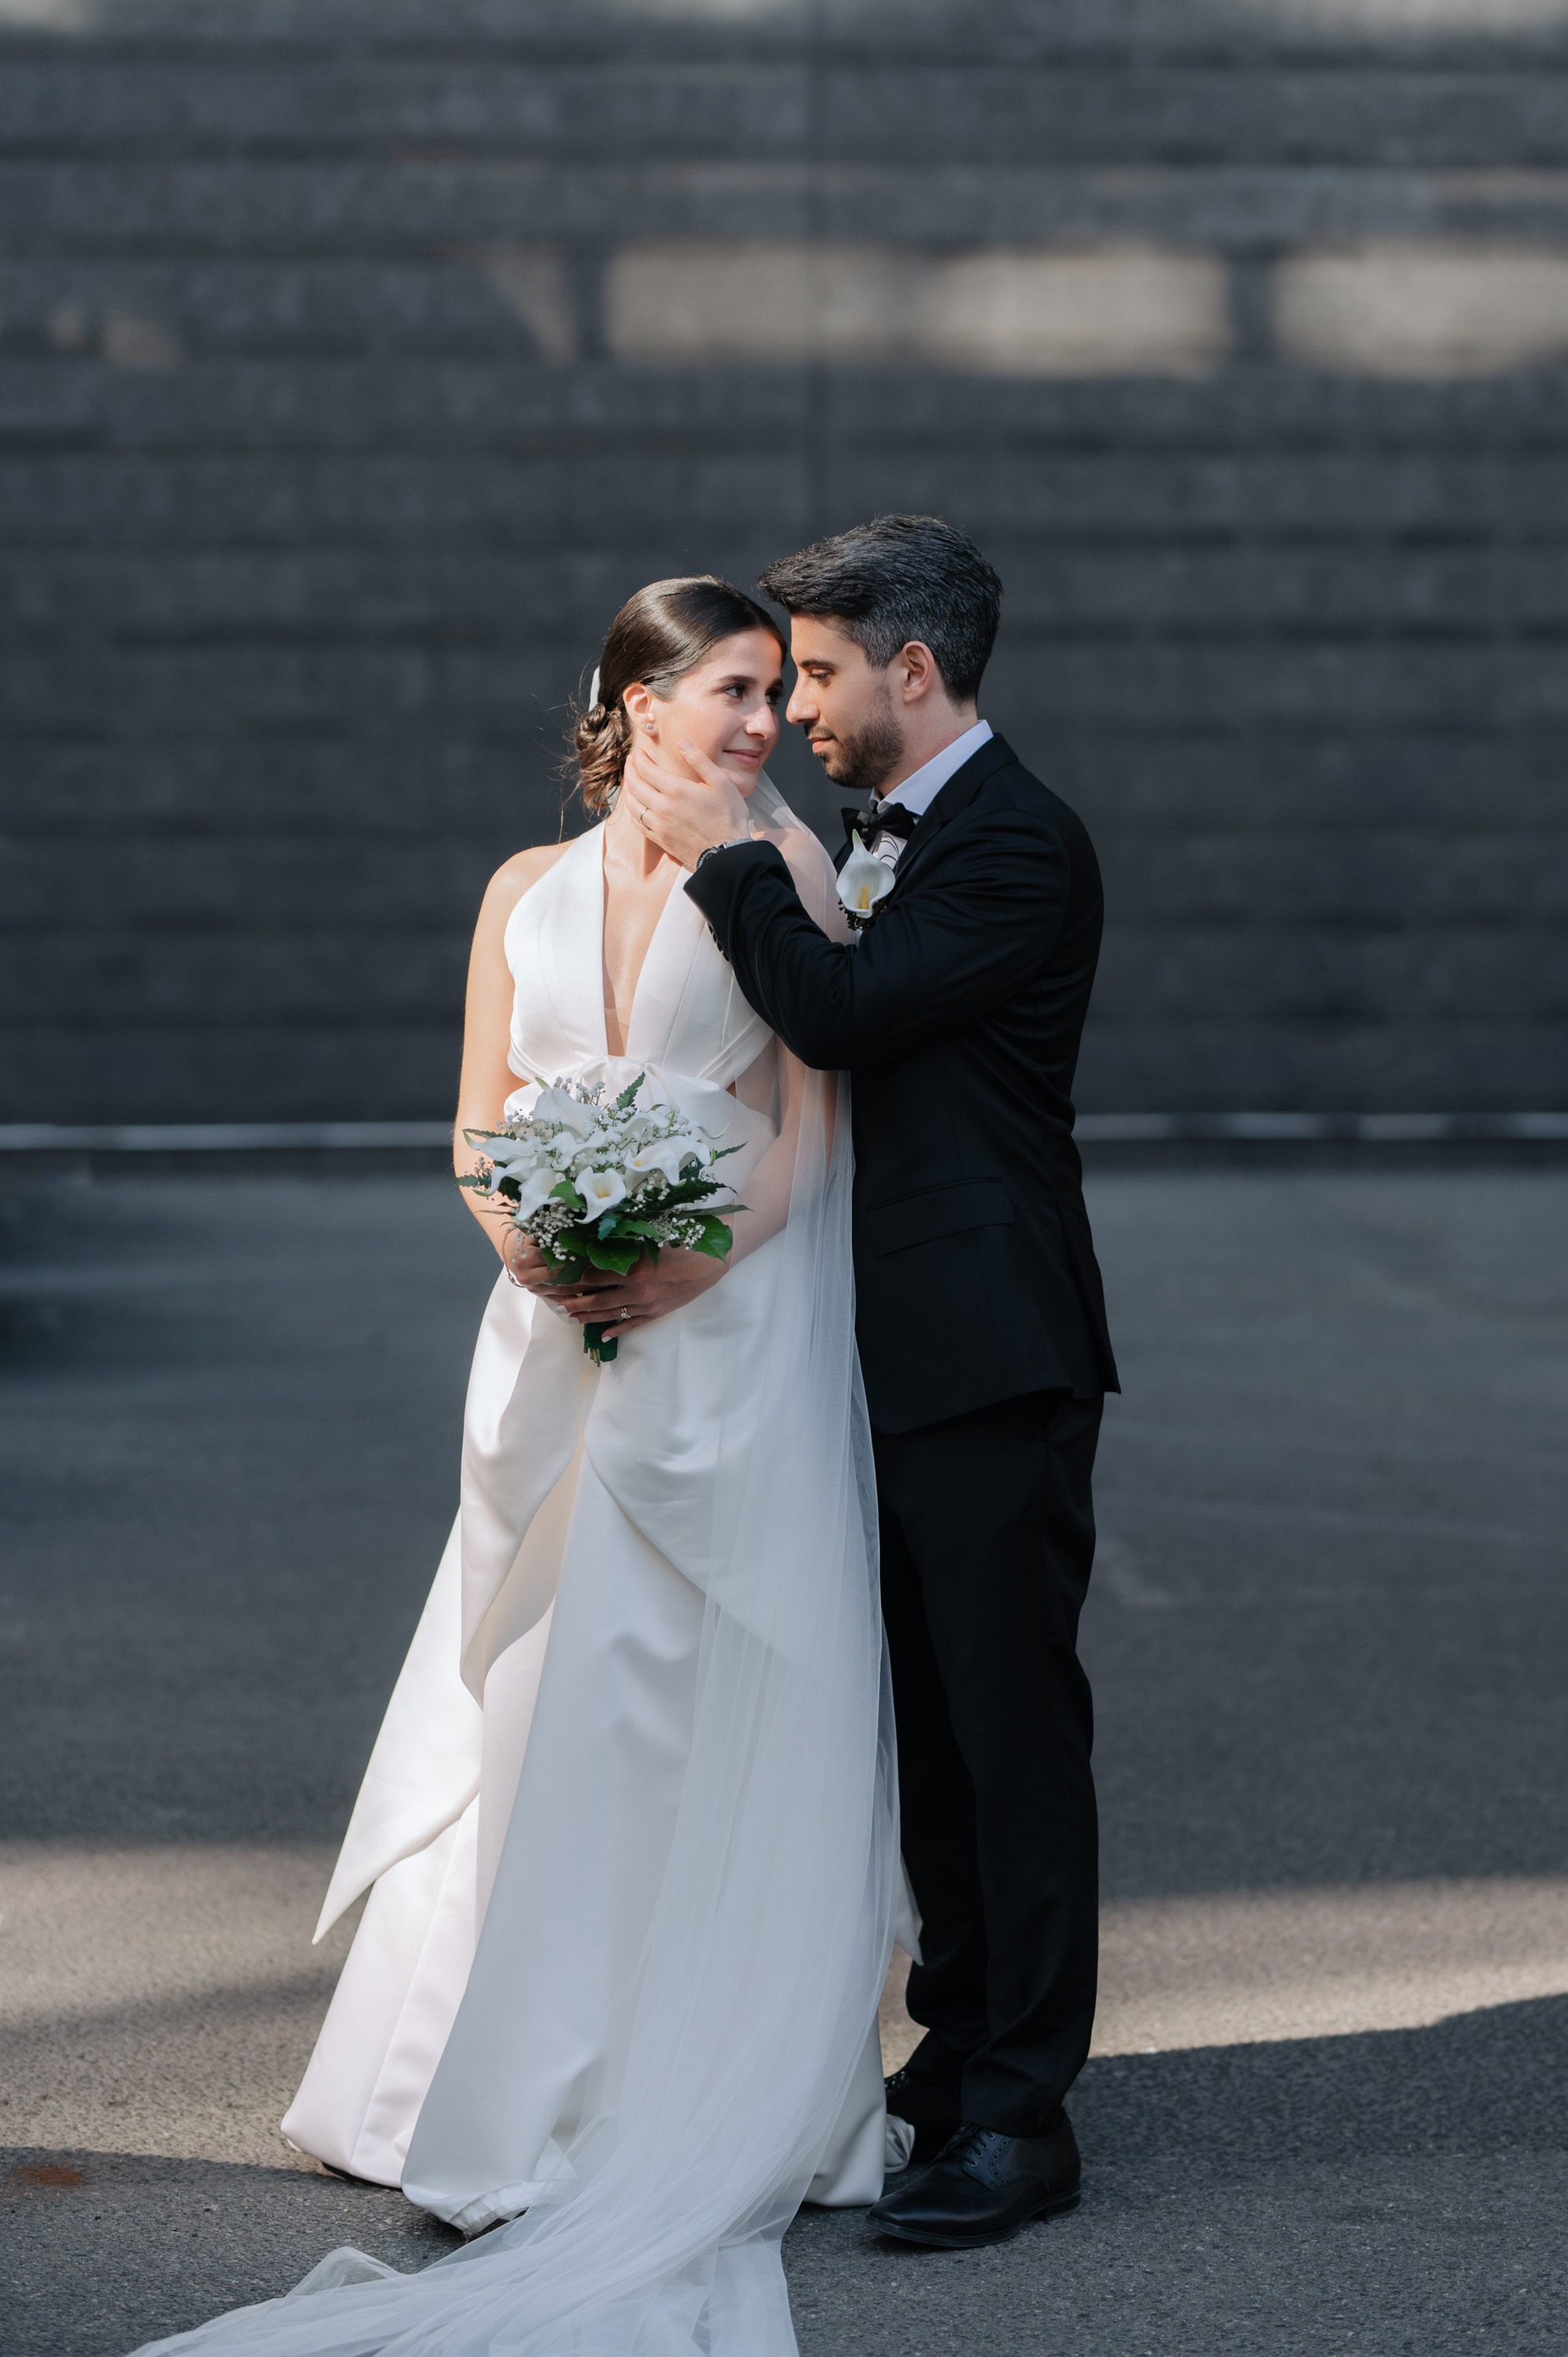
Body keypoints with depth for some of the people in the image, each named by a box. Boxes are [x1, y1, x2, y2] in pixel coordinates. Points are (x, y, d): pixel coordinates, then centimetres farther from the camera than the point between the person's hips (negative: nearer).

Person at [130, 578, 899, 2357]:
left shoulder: (784, 867, 2)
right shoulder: (527, 890, 11)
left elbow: (809, 1125, -3)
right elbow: (481, 1125, 9)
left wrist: (686, 1267, -16)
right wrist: (533, 1246, -11)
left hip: (734, 1329, -3)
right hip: (559, 1335, 3)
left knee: (717, 1710, -3)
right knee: (546, 1697, 4)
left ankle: (709, 2105, 4)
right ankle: (525, 2084, 11)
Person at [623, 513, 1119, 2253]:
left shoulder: (1017, 847, -14)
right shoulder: (879, 832, 15)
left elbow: (846, 1010, -23)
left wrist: (721, 857, -14)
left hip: (994, 1369, -9)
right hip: (895, 1358, 10)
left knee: (1013, 1725, -5)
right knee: (931, 1723, 15)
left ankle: (1024, 2114, -1)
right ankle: (958, 2050, 25)